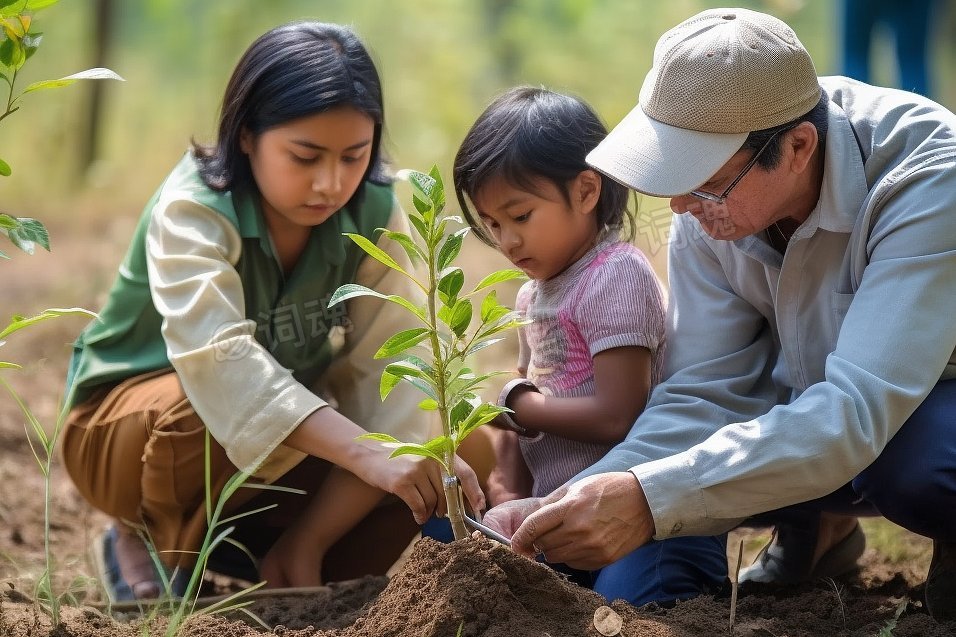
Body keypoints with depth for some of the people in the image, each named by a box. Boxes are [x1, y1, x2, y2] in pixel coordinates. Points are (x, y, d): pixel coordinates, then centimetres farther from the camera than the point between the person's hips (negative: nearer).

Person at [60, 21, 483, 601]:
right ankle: (147, 545, -9)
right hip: (127, 429, -4)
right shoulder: (193, 210, -27)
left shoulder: (374, 216, -14)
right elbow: (220, 361, -44)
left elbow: (381, 377, -19)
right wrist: (368, 454, -55)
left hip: (281, 453, 5)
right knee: (219, 415, -38)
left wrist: (310, 539, -28)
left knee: (428, 482, -19)